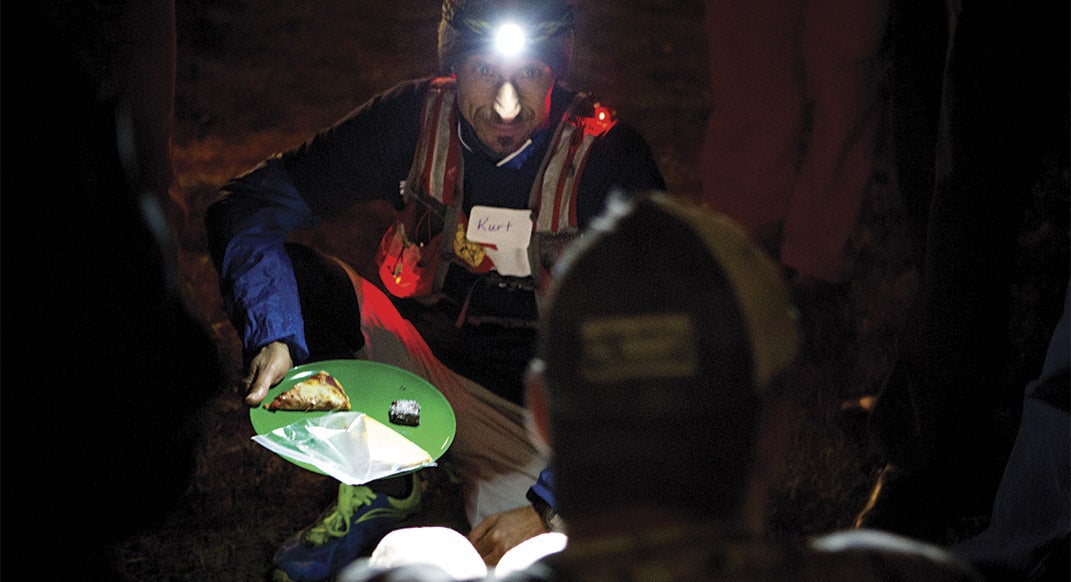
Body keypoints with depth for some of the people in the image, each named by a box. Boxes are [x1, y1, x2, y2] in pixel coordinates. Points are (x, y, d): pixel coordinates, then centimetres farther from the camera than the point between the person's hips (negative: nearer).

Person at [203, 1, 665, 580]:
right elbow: (248, 204, -13)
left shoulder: (606, 153, -21)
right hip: (414, 353, 3)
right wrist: (271, 339, -33)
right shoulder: (417, 116, -14)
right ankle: (380, 483, 0)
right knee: (285, 276, -20)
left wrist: (552, 504, -33)